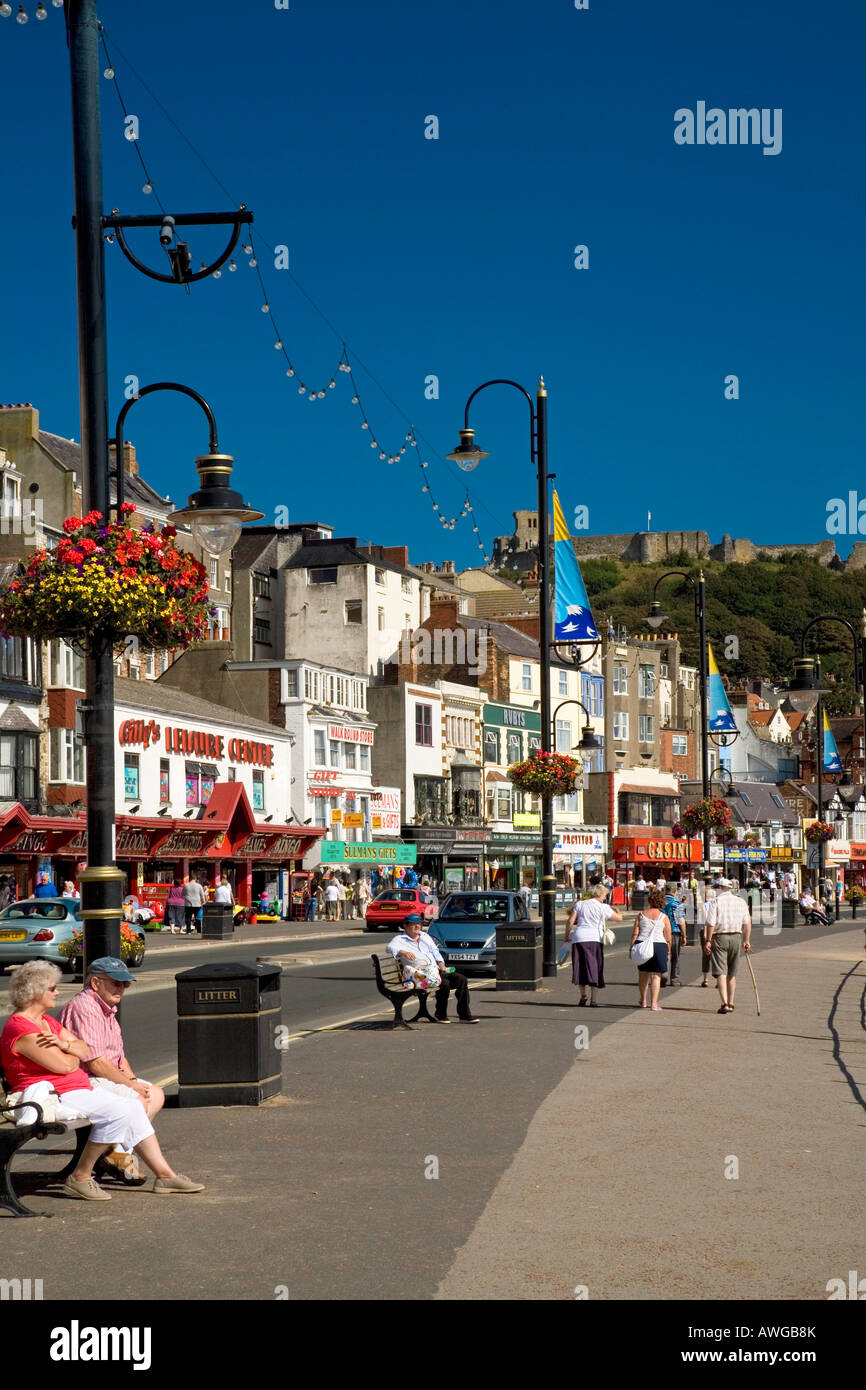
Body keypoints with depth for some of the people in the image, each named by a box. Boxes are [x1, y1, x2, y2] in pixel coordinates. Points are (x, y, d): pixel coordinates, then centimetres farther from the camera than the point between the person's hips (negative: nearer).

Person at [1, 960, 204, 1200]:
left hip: (79, 1088, 11)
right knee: (119, 1110, -22)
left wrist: (64, 1045, -11)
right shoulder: (21, 1030, -17)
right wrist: (74, 1053, 3)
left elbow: (84, 1049, 11)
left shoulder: (47, 1022, 17)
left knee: (134, 1106, 2)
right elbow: (65, 1066, -20)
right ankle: (80, 1178, -14)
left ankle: (164, 1174, 3)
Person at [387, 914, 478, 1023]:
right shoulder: (400, 939, 3)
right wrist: (403, 952, -36)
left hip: (436, 972, 7)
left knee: (462, 980, -10)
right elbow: (390, 947, -17)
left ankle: (464, 1015, -9)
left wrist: (442, 967, 5)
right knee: (444, 983, -31)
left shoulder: (425, 936, 24)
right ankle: (440, 1015, -14)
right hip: (421, 976, -7)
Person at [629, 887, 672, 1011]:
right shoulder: (664, 917, 1)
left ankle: (643, 1001, 27)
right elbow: (668, 938, 2)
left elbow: (635, 934, 0)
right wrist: (668, 952, 14)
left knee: (643, 974, 16)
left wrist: (631, 948, 6)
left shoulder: (641, 914, 3)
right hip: (659, 945, -2)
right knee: (656, 976, 2)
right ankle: (654, 1003, -4)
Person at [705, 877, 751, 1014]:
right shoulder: (740, 902, 8)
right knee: (732, 973, 14)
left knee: (721, 972, -6)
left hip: (719, 937, -4)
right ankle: (730, 1004, 19)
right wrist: (746, 940, 13)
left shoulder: (715, 902, -4)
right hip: (736, 937, 4)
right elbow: (747, 923, 7)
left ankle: (724, 1003, -18)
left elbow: (711, 923, -10)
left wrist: (708, 940, -5)